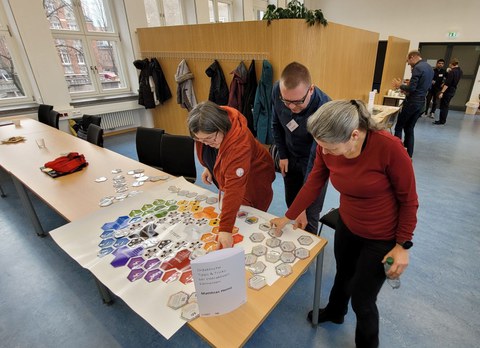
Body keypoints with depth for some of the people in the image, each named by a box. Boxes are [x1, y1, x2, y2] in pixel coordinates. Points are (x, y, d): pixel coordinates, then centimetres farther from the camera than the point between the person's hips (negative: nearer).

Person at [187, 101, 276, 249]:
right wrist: (208, 167, 1)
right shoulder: (207, 129, -22)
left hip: (252, 184, -7)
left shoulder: (239, 144, -44)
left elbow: (235, 188, -47)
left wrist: (225, 229, -47)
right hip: (226, 177, 7)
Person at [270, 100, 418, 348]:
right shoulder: (327, 147, -17)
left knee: (362, 299, 10)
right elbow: (313, 184, -5)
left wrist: (403, 245, -12)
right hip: (347, 226, 5)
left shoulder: (389, 147, -31)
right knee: (343, 275, 28)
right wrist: (288, 217, 0)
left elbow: (409, 199, -17)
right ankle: (334, 312, 61)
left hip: (382, 237, -4)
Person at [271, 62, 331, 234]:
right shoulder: (277, 90, -20)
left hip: (313, 161, -4)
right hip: (290, 157, 5)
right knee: (291, 204, 17)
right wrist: (282, 155, 0)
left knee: (309, 214, 1)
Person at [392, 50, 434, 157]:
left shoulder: (418, 68, -15)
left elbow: (411, 88, -20)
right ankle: (408, 155, 16)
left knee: (399, 127, 1)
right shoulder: (430, 68, 15)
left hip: (412, 102, -9)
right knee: (409, 129, 14)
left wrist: (400, 85, -3)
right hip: (421, 102, 9)